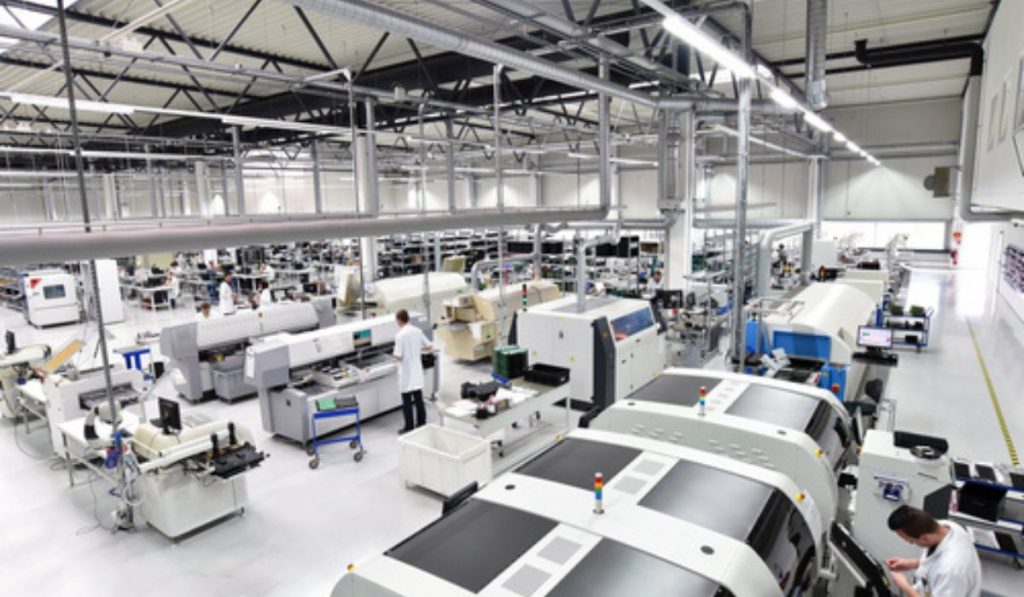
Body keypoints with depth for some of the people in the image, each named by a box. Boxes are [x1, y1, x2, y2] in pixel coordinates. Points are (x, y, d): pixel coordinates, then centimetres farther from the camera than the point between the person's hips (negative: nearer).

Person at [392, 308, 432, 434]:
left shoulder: (400, 335, -18)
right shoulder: (417, 331, 0)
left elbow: (398, 356, -19)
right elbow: (429, 346, 7)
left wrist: (396, 354, 3)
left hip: (406, 373, -6)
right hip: (417, 371, 6)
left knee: (407, 401, 3)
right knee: (418, 398, 15)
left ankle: (409, 428, 8)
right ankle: (422, 423, 24)